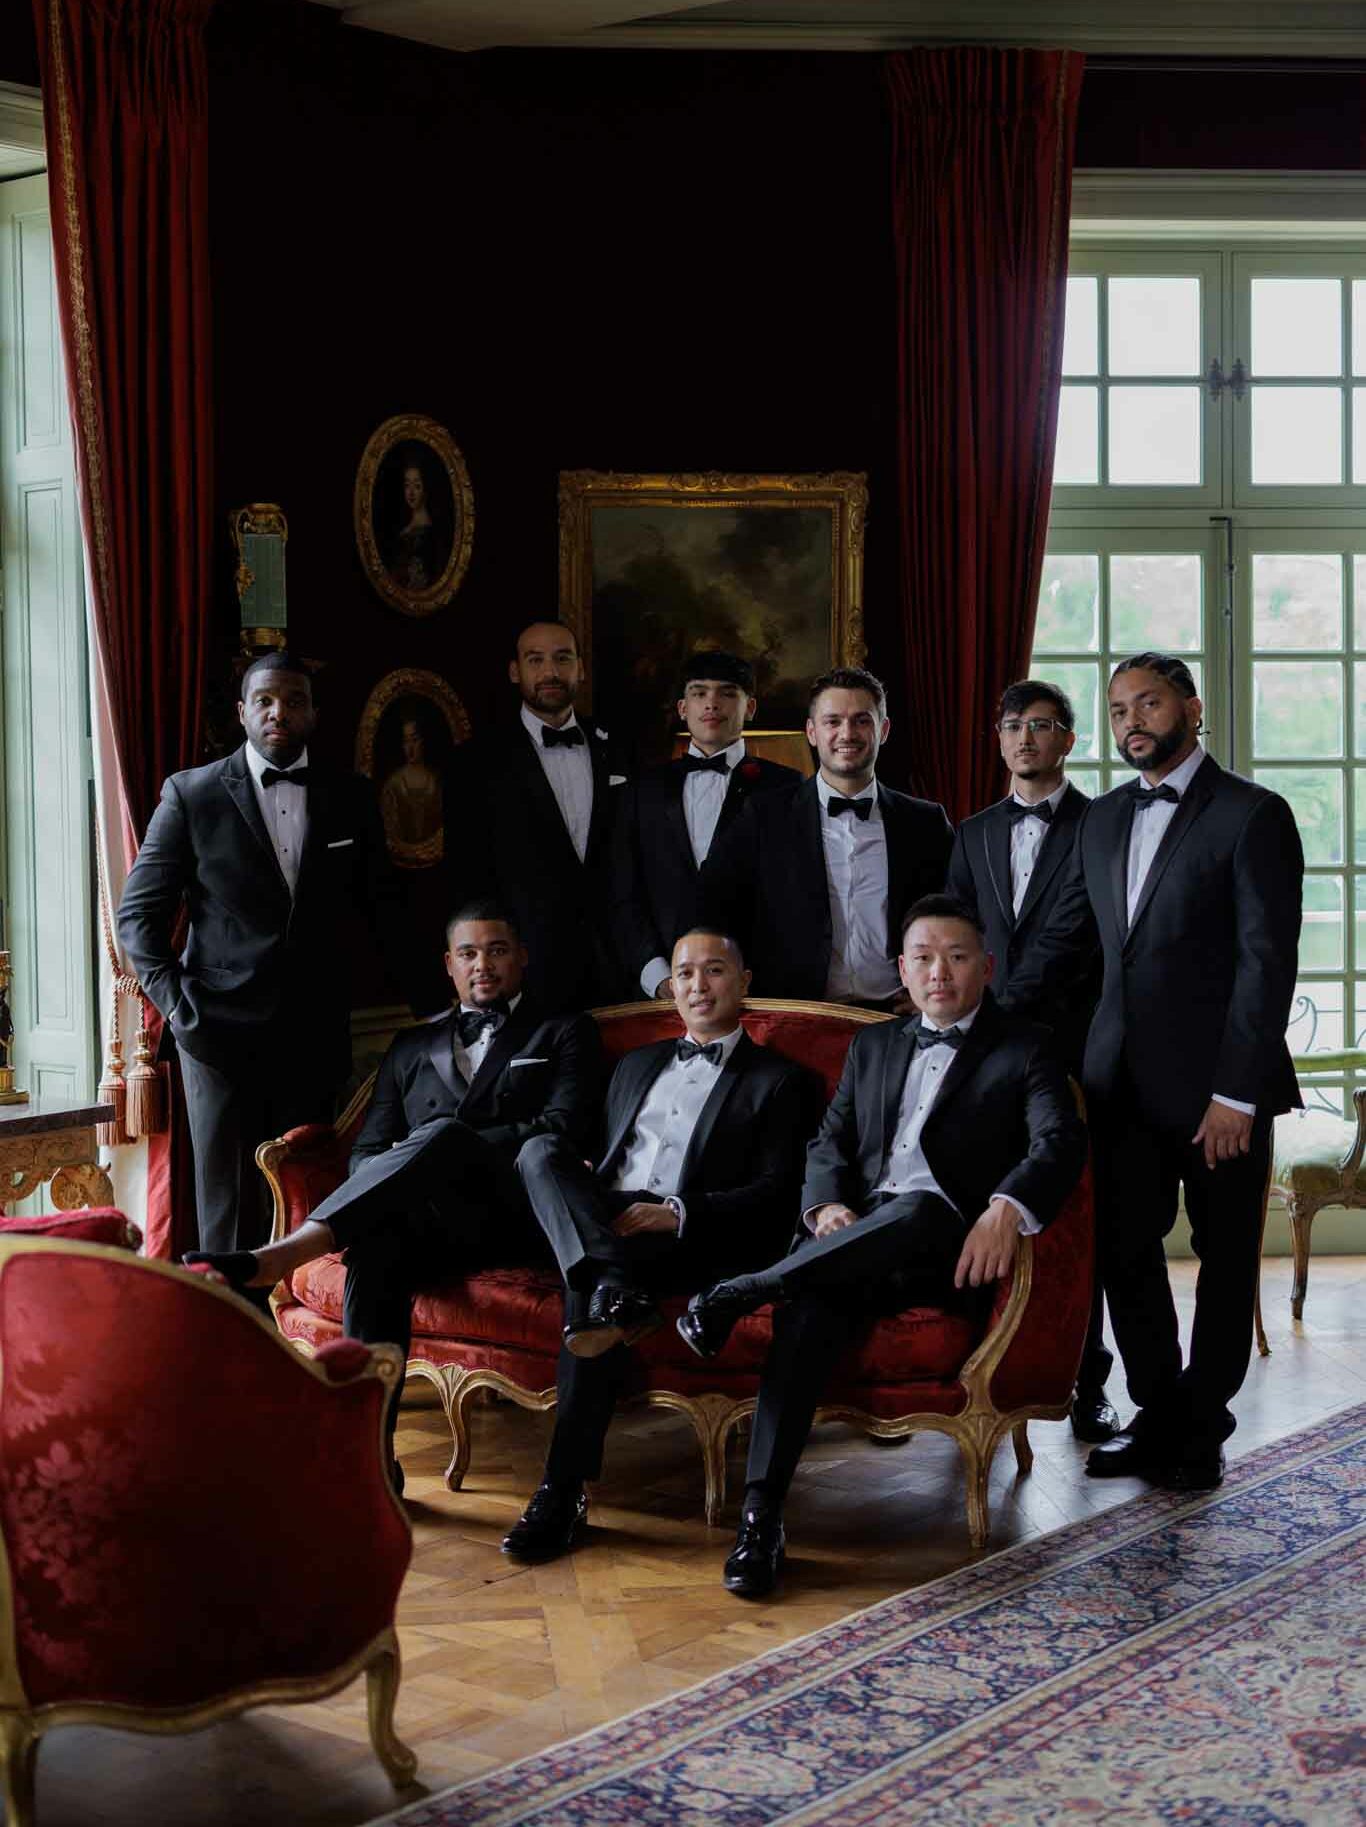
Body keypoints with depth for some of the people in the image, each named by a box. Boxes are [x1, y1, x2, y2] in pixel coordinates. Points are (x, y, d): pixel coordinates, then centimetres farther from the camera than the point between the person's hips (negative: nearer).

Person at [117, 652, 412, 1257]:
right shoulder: (192, 794, 2)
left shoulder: (350, 797, 9)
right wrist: (176, 1004, -7)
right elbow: (139, 912, 3)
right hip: (222, 1031, -2)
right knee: (229, 1205, -1)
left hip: (314, 1036, 2)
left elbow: (382, 906, 15)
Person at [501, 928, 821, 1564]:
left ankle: (564, 1492, -29)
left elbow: (776, 1196, 0)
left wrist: (677, 1214, -15)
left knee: (589, 1292, -34)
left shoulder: (781, 1081, 12)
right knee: (541, 1150, -25)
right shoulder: (637, 1065, 30)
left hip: (695, 1243, -5)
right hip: (596, 1225, 5)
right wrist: (575, 1191, 0)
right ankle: (618, 1291, -43)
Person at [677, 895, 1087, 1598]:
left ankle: (741, 1292, -30)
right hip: (853, 1240, 3)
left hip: (945, 1248, -2)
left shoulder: (1024, 1050, 12)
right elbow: (829, 1141, 19)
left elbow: (1061, 1142, -5)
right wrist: (826, 1205, -5)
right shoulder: (873, 1046, 26)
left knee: (920, 1206, -39)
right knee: (811, 1306, -32)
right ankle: (760, 1512, -37)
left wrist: (1006, 1207, -27)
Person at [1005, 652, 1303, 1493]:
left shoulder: (1253, 816, -8)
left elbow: (1268, 961, -13)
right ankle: (1158, 1419, 23)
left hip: (1216, 1083, -6)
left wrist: (1236, 1093, -17)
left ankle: (1202, 1433, 20)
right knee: (1125, 1252, 9)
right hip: (1125, 1078, 6)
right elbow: (1064, 942, 16)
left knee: (1226, 1259, 7)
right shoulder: (1104, 820, 12)